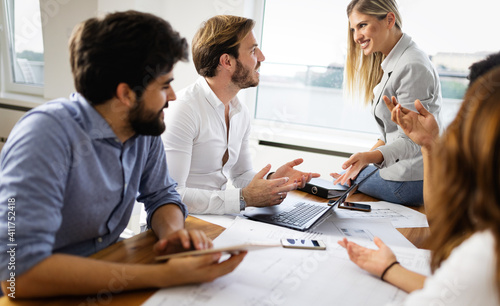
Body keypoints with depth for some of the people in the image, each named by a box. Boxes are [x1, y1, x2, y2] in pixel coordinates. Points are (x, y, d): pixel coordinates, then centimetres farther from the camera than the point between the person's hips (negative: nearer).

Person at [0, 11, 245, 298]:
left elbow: (162, 195, 5)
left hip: (107, 270, 6)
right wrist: (162, 276, -33)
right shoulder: (47, 132, -25)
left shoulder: (147, 127, -6)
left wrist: (173, 231, -18)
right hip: (54, 294, -5)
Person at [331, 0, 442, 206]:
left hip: (410, 180, -10)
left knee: (339, 182, 1)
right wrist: (363, 159, 8)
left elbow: (411, 141, -23)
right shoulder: (391, 63, 11)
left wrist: (370, 157, -39)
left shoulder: (412, 67, -21)